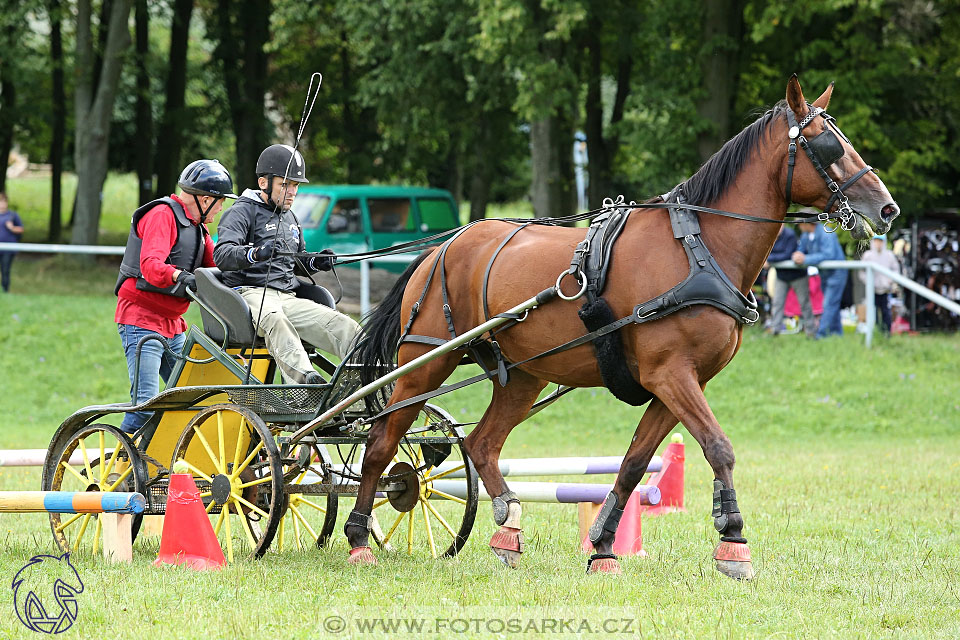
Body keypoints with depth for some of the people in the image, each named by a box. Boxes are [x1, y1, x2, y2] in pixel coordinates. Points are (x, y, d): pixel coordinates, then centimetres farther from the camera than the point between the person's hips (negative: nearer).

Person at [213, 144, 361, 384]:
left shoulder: (289, 218, 26)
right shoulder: (243, 211, -1)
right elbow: (222, 255, -18)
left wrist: (315, 262, 11)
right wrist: (254, 253, -39)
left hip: (288, 298, 8)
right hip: (250, 292, -8)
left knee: (342, 326, -13)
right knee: (274, 319, -42)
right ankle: (303, 378, -62)